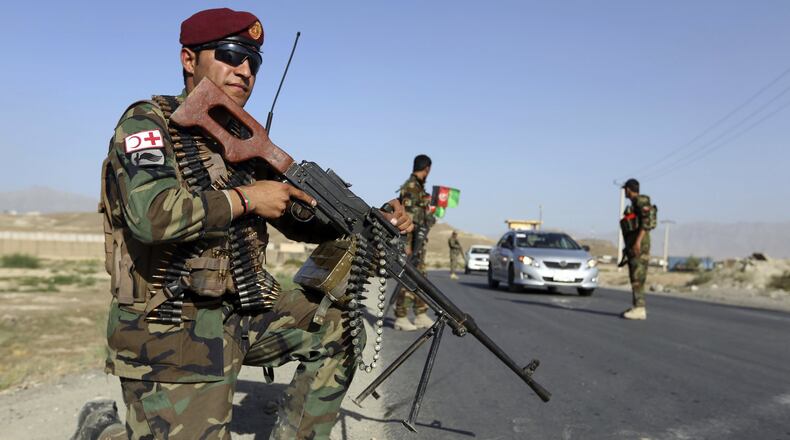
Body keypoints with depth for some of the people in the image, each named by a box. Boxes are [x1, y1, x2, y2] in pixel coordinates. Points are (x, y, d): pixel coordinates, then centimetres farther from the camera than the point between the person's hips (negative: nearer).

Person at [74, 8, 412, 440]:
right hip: (169, 327, -7)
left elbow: (299, 215, 11)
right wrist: (245, 198, -18)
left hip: (245, 309, 7)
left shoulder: (245, 140, 10)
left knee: (338, 328, 4)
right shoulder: (147, 122, -11)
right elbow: (151, 215, -29)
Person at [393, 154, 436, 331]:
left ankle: (421, 316, 19)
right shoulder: (411, 187, -14)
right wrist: (407, 244, -23)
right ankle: (401, 318, 0)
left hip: (419, 238, 10)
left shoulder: (418, 187, 16)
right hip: (413, 238, -10)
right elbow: (407, 216, -20)